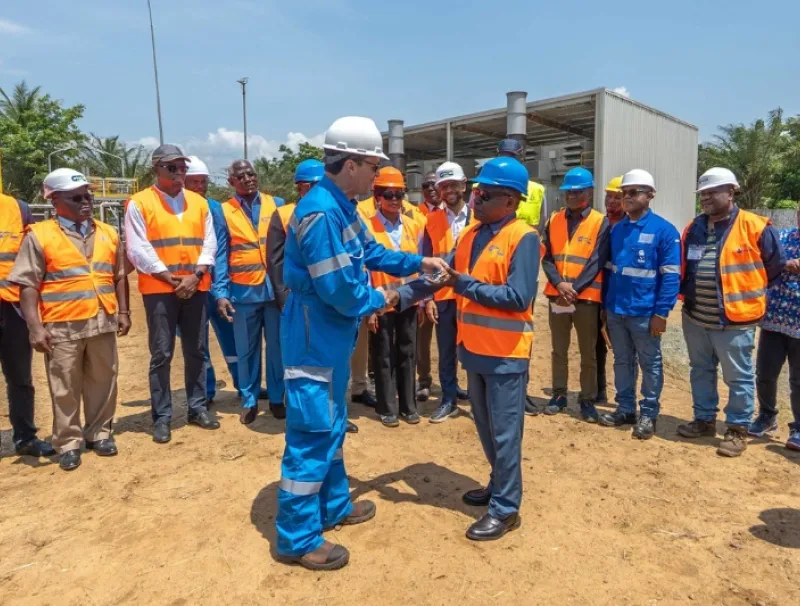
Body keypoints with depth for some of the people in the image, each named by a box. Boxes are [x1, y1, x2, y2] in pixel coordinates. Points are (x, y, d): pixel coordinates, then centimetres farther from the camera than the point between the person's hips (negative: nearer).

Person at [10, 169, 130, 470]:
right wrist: (35, 327, -12)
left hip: (103, 323, 4)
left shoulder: (108, 233, 10)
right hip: (62, 327, -3)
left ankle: (99, 433, 27)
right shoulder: (39, 236, -3)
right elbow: (27, 285, -6)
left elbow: (119, 276, 15)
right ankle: (69, 443, 19)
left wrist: (123, 311, 10)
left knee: (102, 381, 12)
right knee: (64, 388, 5)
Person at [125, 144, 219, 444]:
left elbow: (209, 243, 5)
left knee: (196, 351, 10)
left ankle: (197, 408, 22)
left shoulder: (199, 202, 11)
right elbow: (138, 250, -7)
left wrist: (196, 275, -9)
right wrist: (169, 278, -13)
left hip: (196, 288, 4)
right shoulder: (139, 203, -1)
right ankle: (162, 417, 11)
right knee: (161, 355, 1)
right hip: (159, 289, -3)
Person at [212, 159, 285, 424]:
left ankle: (276, 399, 23)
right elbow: (220, 255, 1)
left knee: (277, 346, 9)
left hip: (276, 288, 1)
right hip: (243, 291, 0)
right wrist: (220, 293, -8)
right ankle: (249, 401, 22)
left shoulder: (276, 204, 6)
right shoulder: (224, 212, 4)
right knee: (247, 349, 8)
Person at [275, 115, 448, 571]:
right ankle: (298, 538, 15)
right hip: (315, 340, -11)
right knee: (312, 434, 0)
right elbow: (338, 288, -27)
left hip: (333, 337, 11)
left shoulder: (343, 206, 8)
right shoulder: (321, 212, -25)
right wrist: (378, 300, -9)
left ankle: (334, 506, 38)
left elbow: (372, 252, 16)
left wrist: (419, 262, 7)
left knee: (333, 426, 21)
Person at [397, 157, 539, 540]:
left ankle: (506, 509, 20)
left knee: (504, 432, 4)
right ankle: (499, 486, 40)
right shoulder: (470, 233, 9)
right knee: (485, 427, 20)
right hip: (474, 348, 8)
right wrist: (400, 296, -7)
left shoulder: (524, 238, -15)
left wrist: (463, 285, -22)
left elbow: (518, 297, -23)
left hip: (506, 353, -8)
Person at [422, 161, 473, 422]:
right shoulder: (432, 221, 4)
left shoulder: (478, 218, 2)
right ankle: (449, 400, 22)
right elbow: (426, 262, 4)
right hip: (443, 297, 1)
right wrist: (428, 298, -2)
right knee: (446, 352, 9)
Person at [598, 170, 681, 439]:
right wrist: (606, 304, 10)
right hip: (615, 311, 6)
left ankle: (649, 414, 20)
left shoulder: (664, 230, -9)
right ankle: (625, 409, 28)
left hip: (645, 313, -5)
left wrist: (661, 313, -16)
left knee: (650, 365, 8)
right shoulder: (616, 229, 9)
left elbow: (671, 276, -11)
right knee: (622, 362, 15)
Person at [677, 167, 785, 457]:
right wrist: (688, 295, 12)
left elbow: (777, 267, -2)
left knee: (738, 378, 6)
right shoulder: (693, 228, 6)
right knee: (701, 372, 17)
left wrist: (749, 296, 3)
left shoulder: (755, 228, -10)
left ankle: (738, 430, 19)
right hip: (695, 318, 6)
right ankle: (704, 420, 31)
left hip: (734, 320, -6)